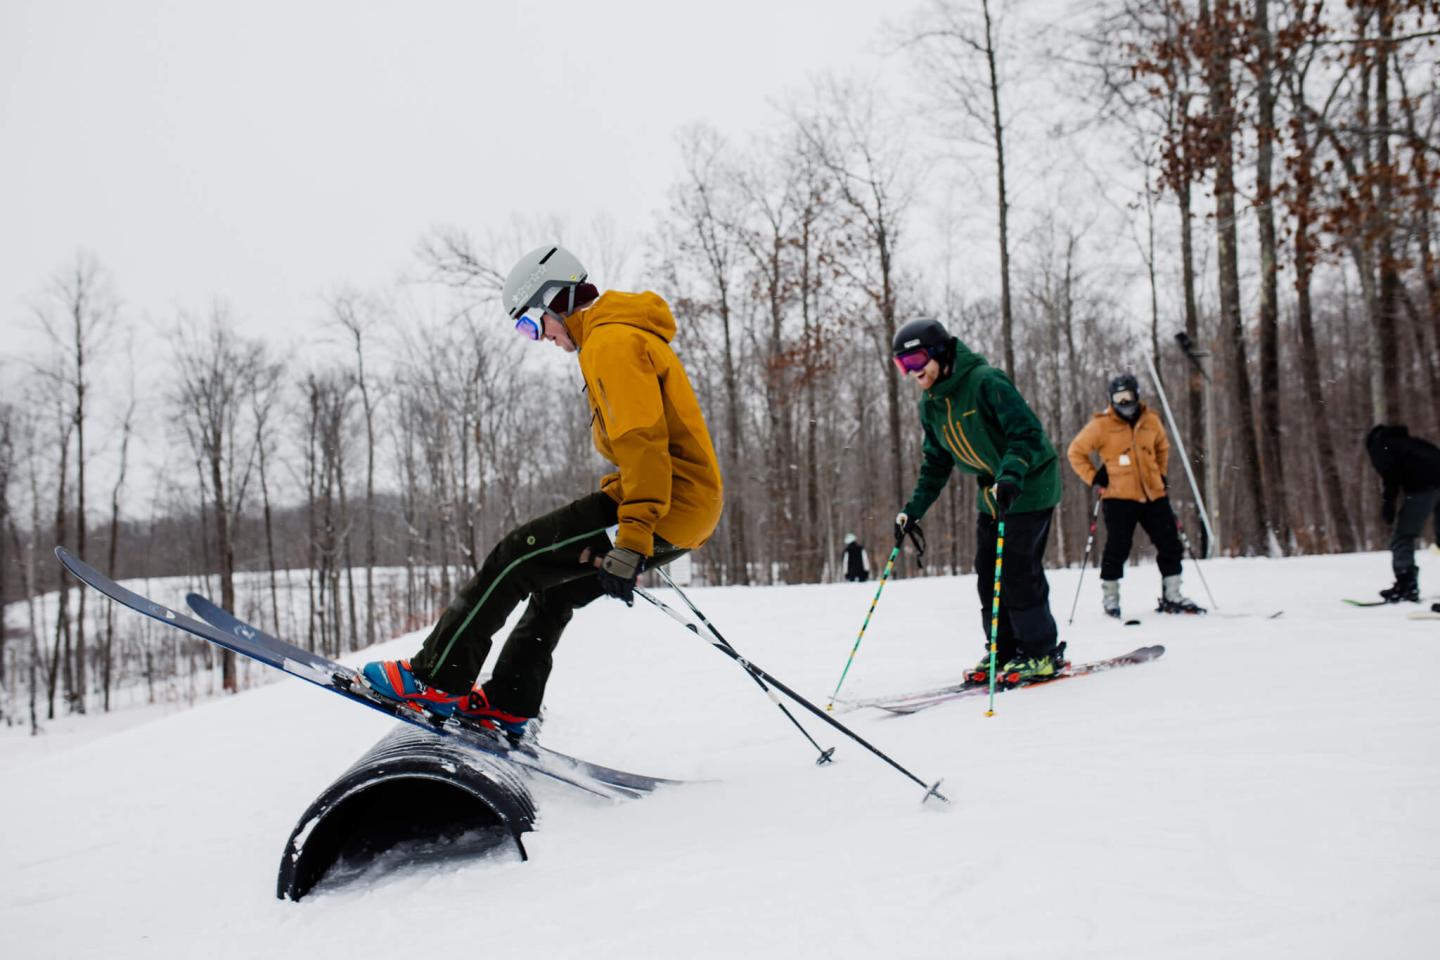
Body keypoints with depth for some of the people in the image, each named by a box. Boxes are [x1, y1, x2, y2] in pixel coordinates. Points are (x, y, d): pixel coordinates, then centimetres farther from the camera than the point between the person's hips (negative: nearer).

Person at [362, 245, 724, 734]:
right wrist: (610, 501, 27)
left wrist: (629, 543, -28)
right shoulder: (627, 335, 21)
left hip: (665, 509, -10)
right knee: (555, 583, 18)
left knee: (515, 557, -9)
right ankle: (507, 705, 23)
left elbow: (643, 441, -24)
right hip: (687, 509, 10)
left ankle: (436, 679, -3)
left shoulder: (610, 341, -12)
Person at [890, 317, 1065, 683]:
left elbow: (1028, 433, -26)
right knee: (988, 572, 6)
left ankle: (1041, 652, 3)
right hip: (992, 491, 8)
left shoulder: (985, 382, -22)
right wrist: (913, 509, 4)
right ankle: (1003, 650, 18)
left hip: (1030, 484, -8)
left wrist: (1011, 475, -41)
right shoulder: (930, 405, 3)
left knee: (1018, 569, -10)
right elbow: (936, 463, 12)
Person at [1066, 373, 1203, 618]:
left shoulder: (1151, 420, 8)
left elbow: (1162, 447, 26)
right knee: (1118, 548, -4)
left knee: (1170, 545, 5)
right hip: (1119, 497, -4)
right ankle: (1110, 598, 12)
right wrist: (1094, 477, -4)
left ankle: (1171, 597, 17)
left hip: (1154, 495, 5)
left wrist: (1161, 475, 17)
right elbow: (1076, 451, 3)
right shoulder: (1101, 425, -5)